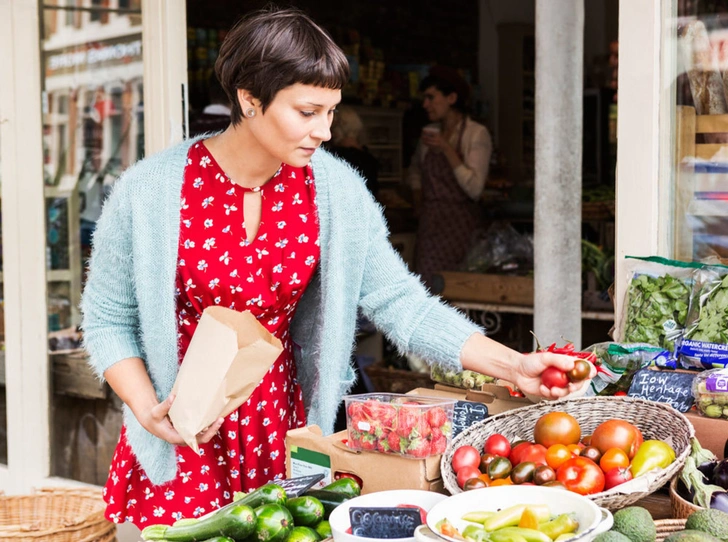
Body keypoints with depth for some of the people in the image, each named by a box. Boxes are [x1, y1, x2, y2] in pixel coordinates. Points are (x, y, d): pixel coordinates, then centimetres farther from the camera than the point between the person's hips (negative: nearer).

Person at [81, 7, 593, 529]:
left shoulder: (335, 189, -7)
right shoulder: (150, 192, -13)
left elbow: (401, 304, -8)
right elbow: (108, 319, -3)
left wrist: (512, 364, -17)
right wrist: (148, 410, -18)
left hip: (285, 429, 2)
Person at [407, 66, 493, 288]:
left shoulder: (476, 133, -3)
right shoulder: (429, 132, 14)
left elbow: (475, 188, -14)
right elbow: (414, 170, 33)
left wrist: (447, 149, -16)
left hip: (459, 224, -5)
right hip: (430, 224, 5)